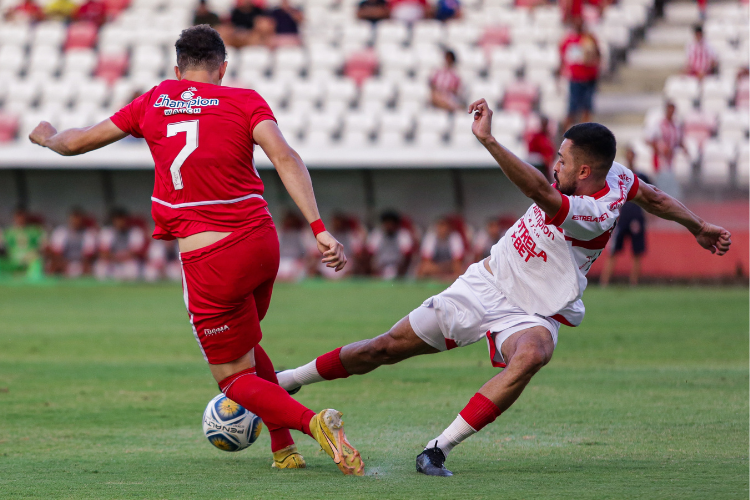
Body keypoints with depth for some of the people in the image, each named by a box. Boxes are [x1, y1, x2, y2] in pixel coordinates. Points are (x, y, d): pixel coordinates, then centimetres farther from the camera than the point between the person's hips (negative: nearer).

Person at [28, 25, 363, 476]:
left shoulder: (153, 103, 7)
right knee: (245, 345, 30)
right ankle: (284, 449, 25)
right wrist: (320, 229, -18)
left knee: (235, 378, 7)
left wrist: (48, 137, 41)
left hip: (209, 263, -3)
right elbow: (285, 158, -14)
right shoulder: (244, 101, 3)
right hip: (263, 244, 3)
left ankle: (313, 422, -20)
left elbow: (77, 143, 18)